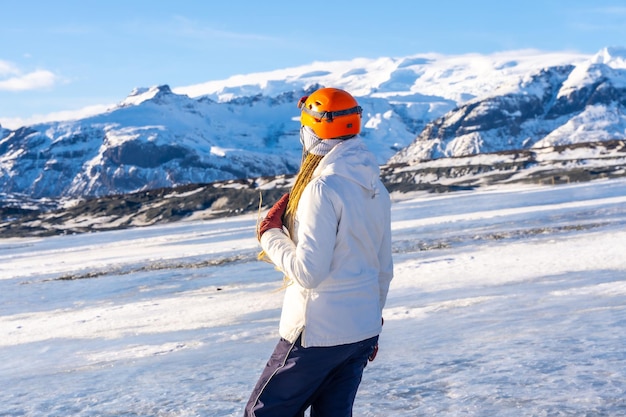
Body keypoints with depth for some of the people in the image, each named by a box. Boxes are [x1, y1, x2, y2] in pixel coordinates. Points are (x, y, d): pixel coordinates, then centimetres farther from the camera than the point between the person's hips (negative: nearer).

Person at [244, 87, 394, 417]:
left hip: (318, 332, -8)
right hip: (363, 330, 8)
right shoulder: (375, 188, 7)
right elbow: (385, 269, 14)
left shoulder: (323, 188, -19)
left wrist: (270, 235, -7)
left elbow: (309, 272, -22)